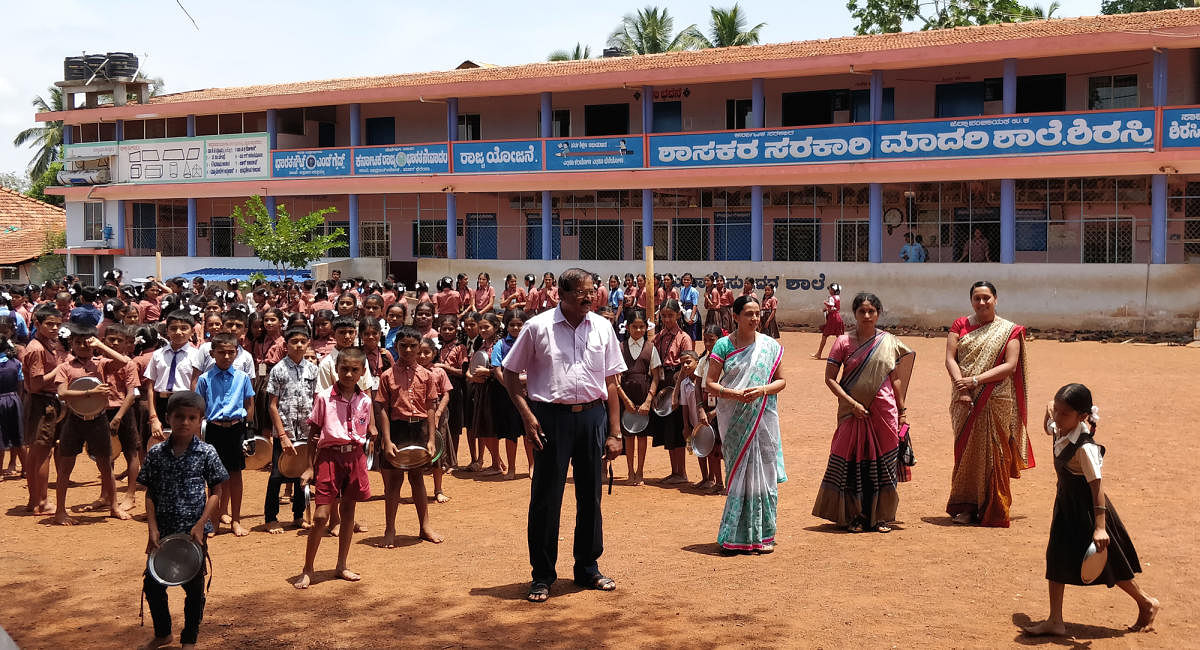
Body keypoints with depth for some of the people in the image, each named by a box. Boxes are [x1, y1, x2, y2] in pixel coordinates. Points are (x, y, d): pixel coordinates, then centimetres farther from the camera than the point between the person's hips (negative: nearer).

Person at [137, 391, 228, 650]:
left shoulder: (206, 453, -5)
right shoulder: (156, 454, 1)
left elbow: (216, 493, -3)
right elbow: (149, 494, 4)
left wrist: (200, 525, -12)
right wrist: (152, 528, -6)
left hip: (194, 533, -2)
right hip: (163, 533, 2)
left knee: (193, 588, 8)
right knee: (152, 584, 8)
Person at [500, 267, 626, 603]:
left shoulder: (602, 328, 7)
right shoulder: (537, 327, -3)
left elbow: (610, 383, 9)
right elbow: (511, 373, 2)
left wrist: (615, 432, 6)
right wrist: (527, 416, -9)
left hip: (592, 416, 3)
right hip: (552, 416, -3)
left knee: (590, 496, 11)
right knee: (546, 497, 1)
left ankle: (588, 569, 26)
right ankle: (542, 575, 14)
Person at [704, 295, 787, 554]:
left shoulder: (770, 346, 5)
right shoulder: (723, 346, 0)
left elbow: (781, 380, 7)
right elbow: (710, 384, 0)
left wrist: (762, 390, -13)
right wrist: (734, 393, -17)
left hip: (763, 418, 1)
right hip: (734, 420, -1)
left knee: (762, 472, 1)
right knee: (738, 473, 1)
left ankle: (762, 535, 10)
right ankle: (737, 536, 8)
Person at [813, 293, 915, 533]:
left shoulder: (889, 342, 5)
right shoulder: (844, 342, -1)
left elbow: (895, 379, 11)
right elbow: (830, 378, -3)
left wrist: (902, 410, 9)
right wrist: (852, 403, -12)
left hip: (884, 412, 1)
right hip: (853, 412, -1)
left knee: (882, 464, 5)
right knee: (853, 463, 1)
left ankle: (881, 516, 16)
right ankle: (856, 516, 13)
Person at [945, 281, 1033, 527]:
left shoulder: (1009, 330, 4)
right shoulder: (960, 326, 9)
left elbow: (1010, 366, -7)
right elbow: (950, 359, 0)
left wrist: (976, 380, -16)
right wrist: (961, 387, -16)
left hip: (997, 402, -2)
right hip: (966, 401, 2)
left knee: (993, 454, -1)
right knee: (967, 452, 4)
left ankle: (993, 510, 7)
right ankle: (967, 507, 12)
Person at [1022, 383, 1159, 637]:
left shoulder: (1084, 447, -29)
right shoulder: (1059, 429, -5)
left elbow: (1097, 485, -31)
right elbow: (1048, 427, 21)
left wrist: (1099, 527, -35)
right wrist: (1049, 410, -1)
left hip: (1086, 508, -8)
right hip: (1066, 504, 8)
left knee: (1107, 564, 7)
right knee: (1057, 559, 5)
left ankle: (1147, 603, 31)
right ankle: (1055, 621, 11)